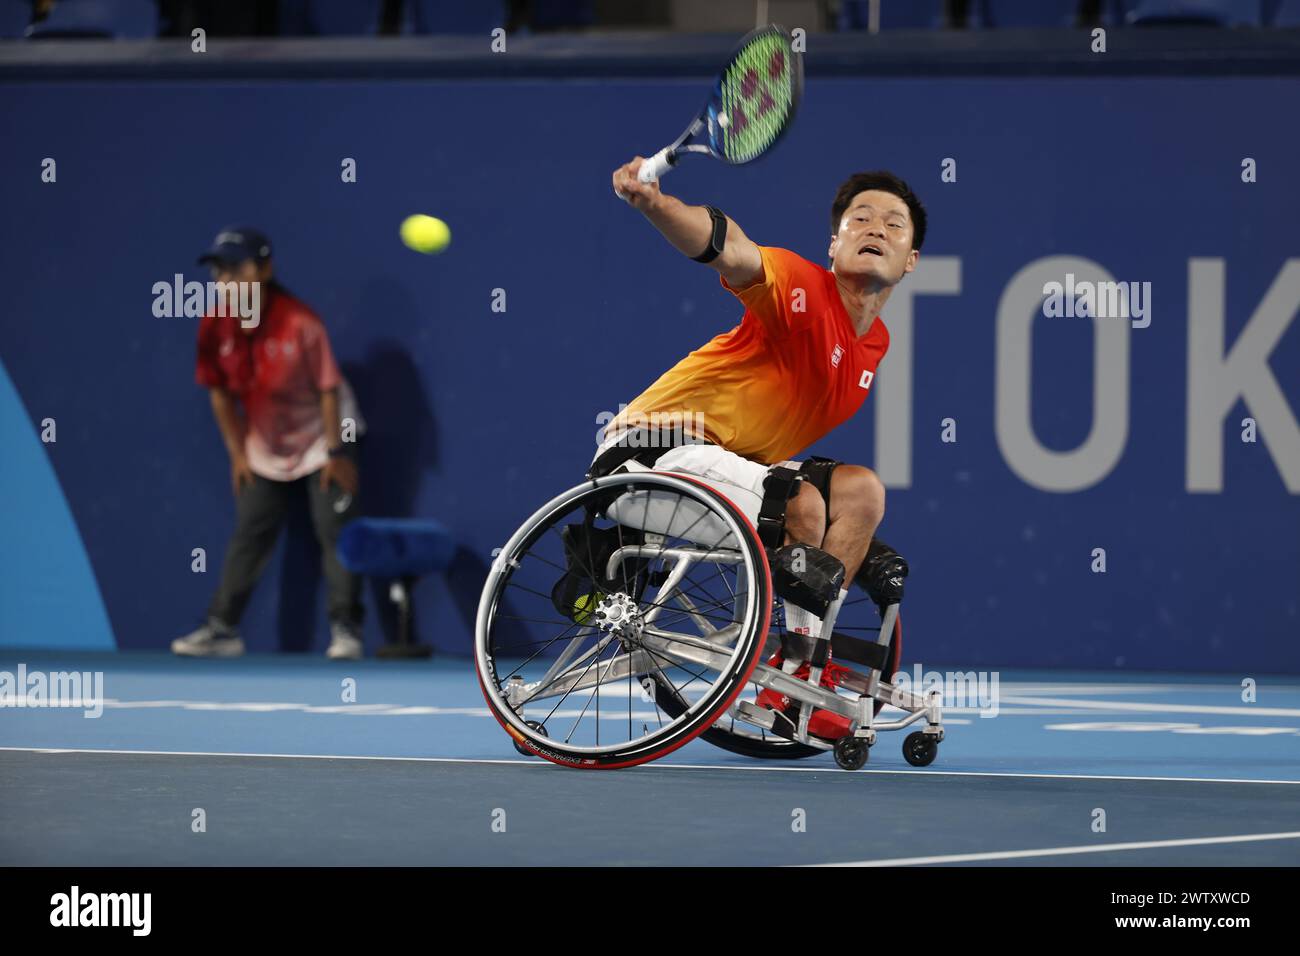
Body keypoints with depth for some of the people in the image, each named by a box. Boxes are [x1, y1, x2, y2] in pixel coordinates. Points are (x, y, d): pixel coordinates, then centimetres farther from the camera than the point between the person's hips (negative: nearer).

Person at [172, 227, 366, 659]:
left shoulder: (301, 324, -26)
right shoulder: (215, 326, -13)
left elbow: (328, 389, -19)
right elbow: (220, 393, -1)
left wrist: (335, 451, -17)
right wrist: (237, 451, 0)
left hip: (320, 439, -4)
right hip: (264, 448, 4)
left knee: (334, 530, -10)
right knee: (249, 535, 6)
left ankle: (345, 629, -6)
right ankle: (222, 628, 10)